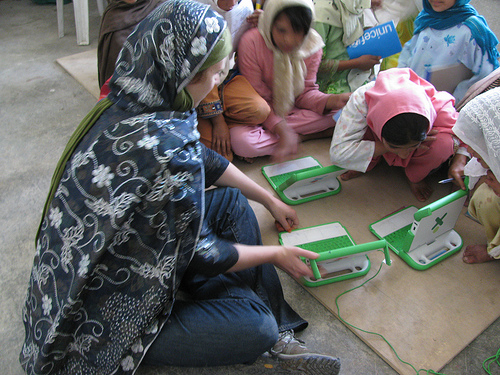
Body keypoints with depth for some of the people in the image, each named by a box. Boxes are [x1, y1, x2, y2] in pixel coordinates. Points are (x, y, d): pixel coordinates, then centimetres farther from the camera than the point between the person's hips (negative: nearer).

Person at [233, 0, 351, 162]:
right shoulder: (251, 42, -22)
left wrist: (332, 100, -27)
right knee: (240, 141, -36)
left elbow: (305, 93, -5)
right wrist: (283, 131, -33)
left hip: (292, 110, 4)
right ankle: (303, 137, -15)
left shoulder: (313, 44, -9)